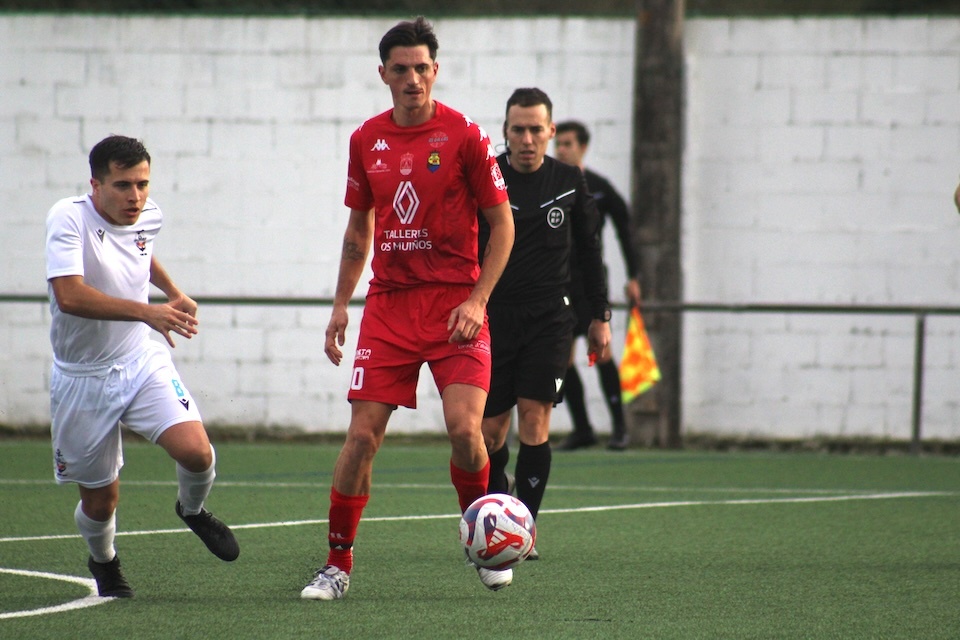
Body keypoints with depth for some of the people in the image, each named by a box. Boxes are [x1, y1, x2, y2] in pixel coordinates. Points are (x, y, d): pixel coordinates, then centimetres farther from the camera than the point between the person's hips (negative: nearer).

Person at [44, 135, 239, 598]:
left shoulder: (149, 217, -3)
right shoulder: (68, 219, -22)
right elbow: (70, 296, -38)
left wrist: (174, 293, 23)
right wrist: (147, 312, -45)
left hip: (142, 363, 3)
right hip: (82, 380, -3)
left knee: (196, 452, -20)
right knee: (100, 498, 6)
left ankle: (192, 510, 15)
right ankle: (103, 561, 41)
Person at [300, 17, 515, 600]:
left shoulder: (464, 135, -5)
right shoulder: (366, 140, 7)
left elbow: (503, 223, -2)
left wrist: (477, 300, -10)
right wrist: (341, 305, 14)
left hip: (455, 304, -3)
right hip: (388, 305, 3)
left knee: (464, 427, -16)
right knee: (362, 434, -4)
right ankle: (338, 564, 6)